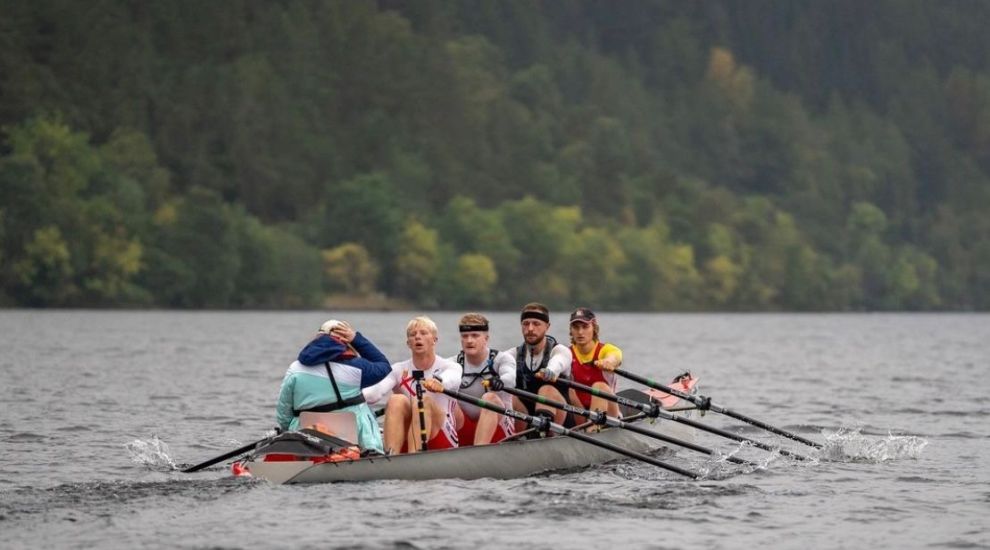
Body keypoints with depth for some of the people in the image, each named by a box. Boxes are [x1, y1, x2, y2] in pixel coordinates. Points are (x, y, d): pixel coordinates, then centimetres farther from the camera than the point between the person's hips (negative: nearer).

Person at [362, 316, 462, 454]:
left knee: (424, 400, -29)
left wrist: (439, 383, -50)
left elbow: (453, 380, -24)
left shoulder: (449, 367, 3)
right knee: (397, 400, -25)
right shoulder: (399, 370, 9)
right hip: (405, 441, 2)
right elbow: (377, 392, -12)